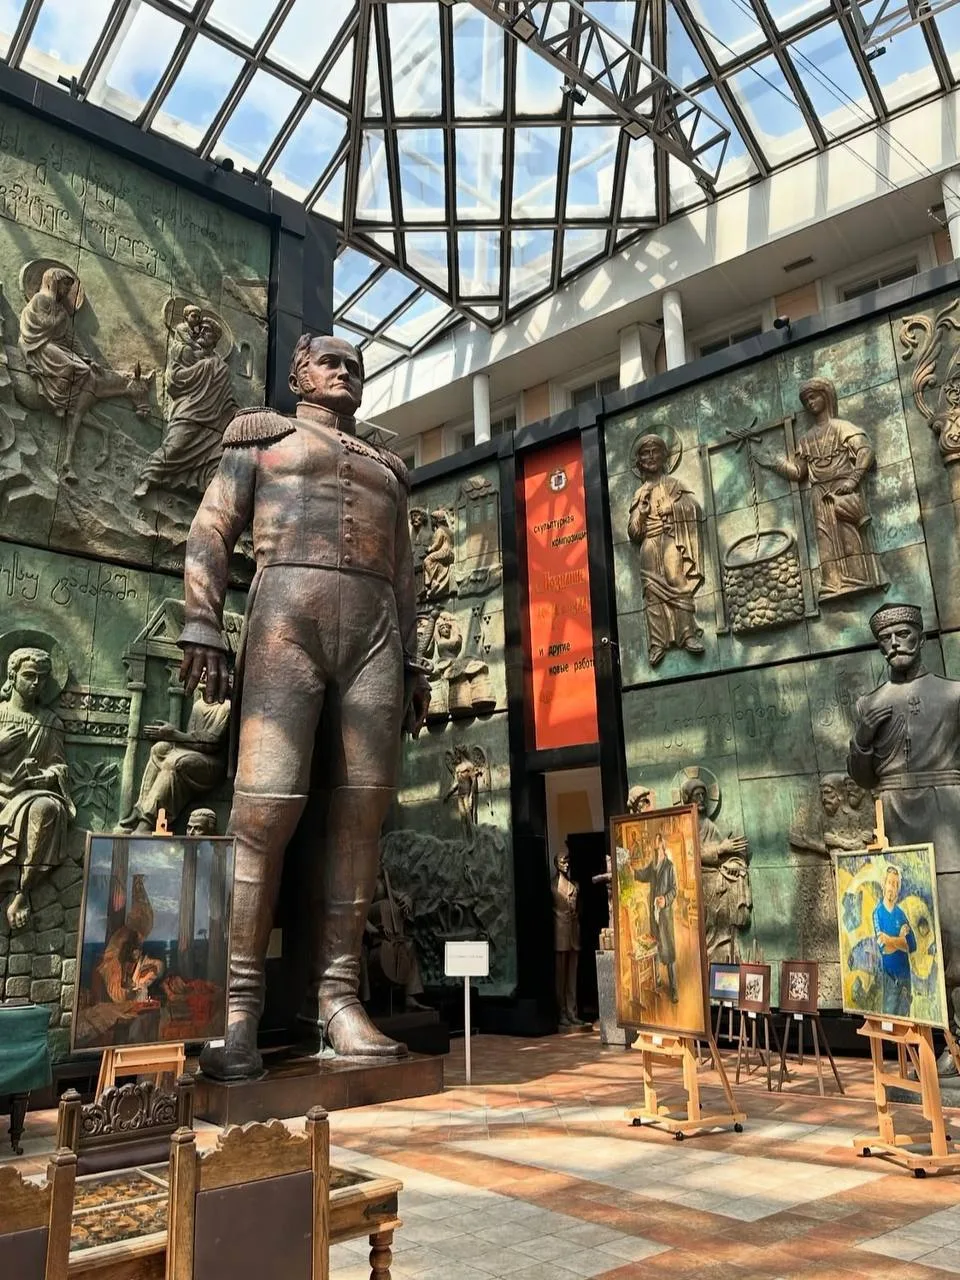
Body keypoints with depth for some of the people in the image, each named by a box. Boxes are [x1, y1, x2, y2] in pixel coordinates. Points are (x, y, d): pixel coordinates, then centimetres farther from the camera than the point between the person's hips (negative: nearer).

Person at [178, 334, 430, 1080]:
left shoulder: (387, 470, 30)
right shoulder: (262, 436, 19)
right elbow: (211, 533, 7)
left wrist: (413, 664, 13)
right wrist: (202, 629, -7)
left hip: (376, 634, 4)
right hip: (287, 620, -4)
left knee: (359, 814, -5)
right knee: (265, 811, -14)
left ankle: (337, 996, -2)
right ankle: (240, 1005, -8)